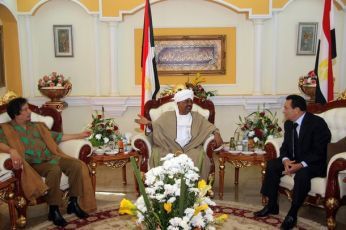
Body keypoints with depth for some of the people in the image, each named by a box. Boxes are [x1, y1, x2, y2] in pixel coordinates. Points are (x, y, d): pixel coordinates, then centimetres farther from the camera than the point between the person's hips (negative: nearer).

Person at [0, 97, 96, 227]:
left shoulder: (37, 126, 22)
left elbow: (56, 137, 24)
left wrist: (79, 135, 22)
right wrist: (11, 150, -37)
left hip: (51, 158, 6)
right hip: (34, 164, -6)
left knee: (77, 165, -18)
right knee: (55, 170, -36)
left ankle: (73, 203, -8)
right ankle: (53, 210, -23)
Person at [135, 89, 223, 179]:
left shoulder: (196, 116, 20)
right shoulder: (167, 116, 16)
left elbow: (209, 127, 13)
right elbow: (155, 127, 9)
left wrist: (216, 134, -9)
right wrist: (149, 123, -14)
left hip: (191, 148, 1)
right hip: (169, 147, 0)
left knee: (198, 156, -32)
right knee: (157, 156, -30)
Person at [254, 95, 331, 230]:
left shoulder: (317, 123, -19)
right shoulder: (289, 124, 3)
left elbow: (319, 152, -23)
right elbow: (285, 146, 6)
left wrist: (301, 165, -34)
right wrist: (286, 160, -17)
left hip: (315, 163, -7)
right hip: (294, 160, 7)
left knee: (302, 173, -36)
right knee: (272, 165, -11)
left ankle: (292, 213, -21)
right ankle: (272, 205, -1)